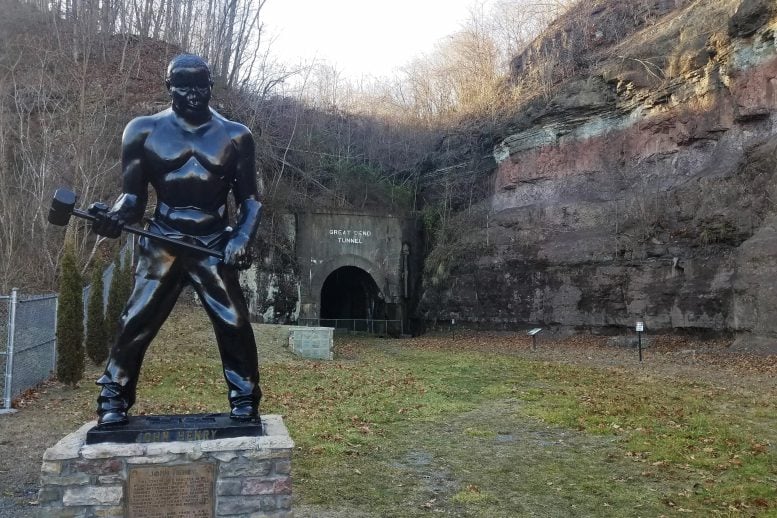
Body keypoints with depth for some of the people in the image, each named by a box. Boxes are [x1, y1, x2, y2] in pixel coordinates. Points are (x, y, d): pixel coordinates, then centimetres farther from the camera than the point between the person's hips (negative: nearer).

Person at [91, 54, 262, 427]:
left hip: (215, 247, 0)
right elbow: (133, 196, 1)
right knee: (134, 324, -4)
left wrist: (242, 238, -14)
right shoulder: (144, 131, 1)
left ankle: (245, 404, 10)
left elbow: (251, 199, 4)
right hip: (162, 245, 0)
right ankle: (112, 403, 13)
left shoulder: (235, 137, 2)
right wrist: (115, 216, -22)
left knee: (234, 325, -6)